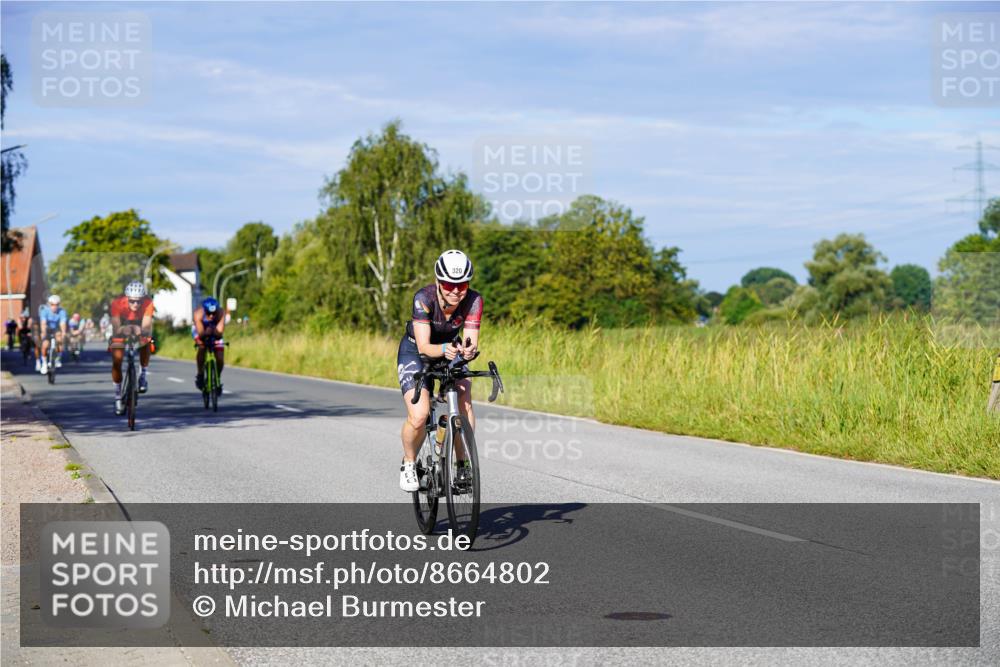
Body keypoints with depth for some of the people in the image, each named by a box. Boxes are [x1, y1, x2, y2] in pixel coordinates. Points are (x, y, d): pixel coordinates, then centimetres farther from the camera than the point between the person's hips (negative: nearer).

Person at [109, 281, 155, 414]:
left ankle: (144, 374, -5)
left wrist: (141, 330, -63)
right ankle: (118, 396, 4)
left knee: (146, 341, -29)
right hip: (121, 330, -2)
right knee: (116, 361, -13)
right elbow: (116, 328, -41)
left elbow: (146, 326, -39)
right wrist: (123, 330, -64)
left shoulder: (148, 303, -32)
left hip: (139, 329, 2)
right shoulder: (117, 303, -34)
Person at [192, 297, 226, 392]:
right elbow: (200, 333, -43)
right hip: (201, 333, -2)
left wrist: (215, 332, -61)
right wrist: (206, 333, -63)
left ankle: (218, 379, 17)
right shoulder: (199, 314, -36)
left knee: (220, 358, -11)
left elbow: (219, 332, -40)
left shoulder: (221, 313, -34)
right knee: (202, 347, -33)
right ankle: (200, 374, -16)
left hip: (215, 334, 2)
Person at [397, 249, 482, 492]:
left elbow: (471, 341, -32)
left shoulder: (473, 301, -25)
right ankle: (409, 463, 5)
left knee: (465, 404, -26)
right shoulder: (424, 298, -32)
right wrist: (443, 350, -58)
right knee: (419, 417, -22)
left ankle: (462, 465, -11)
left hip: (451, 351, 2)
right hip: (414, 352, -2)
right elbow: (424, 346, -38)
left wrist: (469, 349, -55)